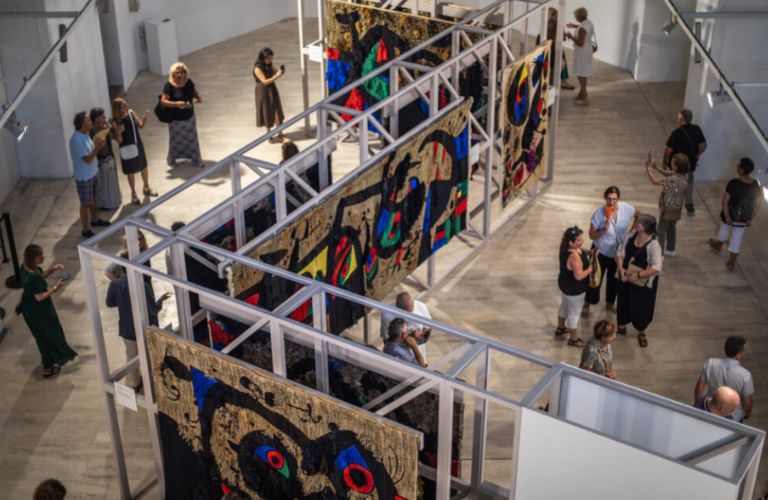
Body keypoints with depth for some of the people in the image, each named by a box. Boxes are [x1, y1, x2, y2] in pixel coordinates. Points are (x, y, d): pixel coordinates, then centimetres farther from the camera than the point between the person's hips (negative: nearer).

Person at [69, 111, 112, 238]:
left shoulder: (85, 134, -1)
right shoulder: (76, 139, -30)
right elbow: (87, 159, -30)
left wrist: (98, 143, -4)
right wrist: (98, 146, -31)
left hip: (93, 172, 9)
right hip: (84, 177, -9)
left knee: (93, 198, 26)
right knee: (85, 203, 5)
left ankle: (94, 219, 46)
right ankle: (86, 230, 18)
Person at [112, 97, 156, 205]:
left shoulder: (131, 113, -10)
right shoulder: (115, 122, -22)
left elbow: (140, 125, 2)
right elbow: (119, 140, -19)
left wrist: (145, 118, -15)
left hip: (138, 144, 5)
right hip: (127, 148, -5)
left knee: (143, 167, 20)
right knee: (131, 172, 12)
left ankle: (147, 188, 42)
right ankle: (133, 194, 31)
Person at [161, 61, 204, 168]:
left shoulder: (189, 82, -6)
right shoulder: (169, 85, -20)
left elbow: (195, 91, 11)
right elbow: (163, 100, -18)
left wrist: (199, 97, -11)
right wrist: (176, 104, -31)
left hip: (189, 117, 4)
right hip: (175, 119, -4)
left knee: (192, 139, 16)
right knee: (176, 140, 14)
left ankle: (196, 160, 32)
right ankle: (171, 159, 39)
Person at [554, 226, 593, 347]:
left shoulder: (566, 248, -10)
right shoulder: (574, 256, -38)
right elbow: (579, 276, -32)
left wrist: (588, 252, -4)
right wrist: (592, 267, -22)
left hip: (565, 283, 9)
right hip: (574, 289, -9)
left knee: (564, 306, 30)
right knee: (574, 312, 12)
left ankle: (560, 328, 54)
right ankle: (573, 338, 32)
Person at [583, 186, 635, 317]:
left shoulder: (627, 209, -20)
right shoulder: (599, 213, -26)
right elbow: (592, 235, -19)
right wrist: (603, 230, -36)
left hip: (619, 252, 3)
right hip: (601, 252, -3)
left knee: (614, 279, 21)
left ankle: (610, 304, 43)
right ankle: (586, 305, 30)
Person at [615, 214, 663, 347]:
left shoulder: (653, 245, -27)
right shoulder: (632, 236, -9)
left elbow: (656, 268, -27)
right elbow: (620, 253, -3)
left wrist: (638, 275, -29)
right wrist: (621, 269, -18)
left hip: (644, 283, -5)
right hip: (626, 278, 5)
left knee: (641, 307, 13)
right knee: (624, 302, 23)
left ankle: (641, 332, 38)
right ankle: (622, 326, 47)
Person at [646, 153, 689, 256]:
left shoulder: (674, 179, -37)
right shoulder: (684, 175, -11)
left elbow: (654, 181, -28)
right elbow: (668, 174, 6)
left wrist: (648, 168, -17)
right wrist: (656, 168, -5)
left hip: (668, 208, -8)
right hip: (677, 208, 8)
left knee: (662, 230, 11)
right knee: (672, 228, 25)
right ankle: (671, 250, 40)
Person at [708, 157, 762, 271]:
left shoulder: (733, 183, -28)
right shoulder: (756, 185, -15)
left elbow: (725, 202, -25)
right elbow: (758, 204, -5)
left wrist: (727, 217, -14)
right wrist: (751, 218, 5)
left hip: (730, 216, -2)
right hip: (743, 219, 2)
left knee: (724, 231, 28)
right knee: (737, 239, 18)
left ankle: (718, 245, 58)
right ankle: (731, 264, 27)